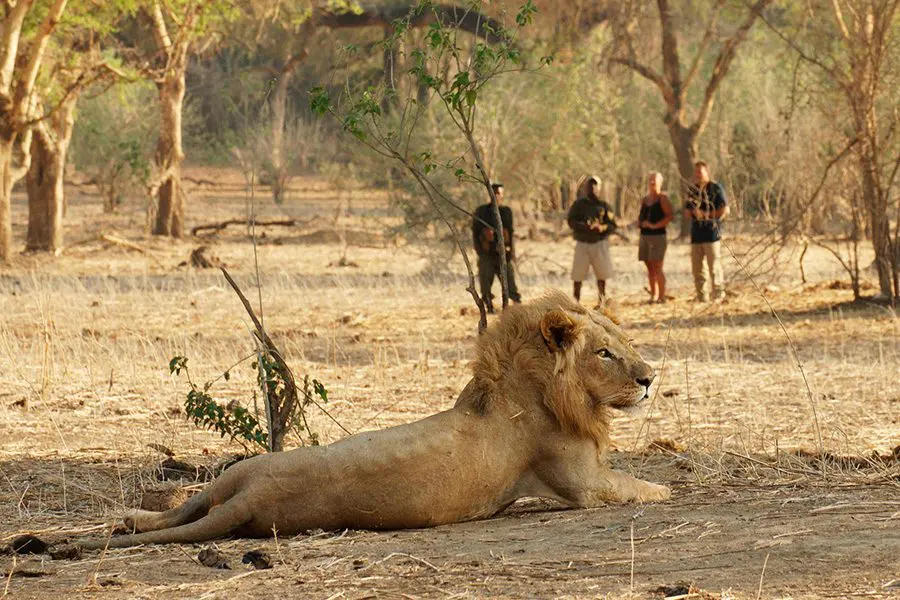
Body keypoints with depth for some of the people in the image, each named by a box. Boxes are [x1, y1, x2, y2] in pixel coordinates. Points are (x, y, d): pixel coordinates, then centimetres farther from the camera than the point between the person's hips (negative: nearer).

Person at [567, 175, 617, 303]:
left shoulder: (604, 206, 3)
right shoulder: (578, 204, 1)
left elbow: (612, 225, -2)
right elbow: (571, 222, -10)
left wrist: (602, 228, -24)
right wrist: (587, 227, -25)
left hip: (600, 244, 1)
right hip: (583, 244, -1)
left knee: (602, 273, 1)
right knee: (578, 275, -4)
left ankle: (601, 301, 13)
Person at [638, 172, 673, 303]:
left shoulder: (663, 199, -4)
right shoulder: (645, 200, 17)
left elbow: (669, 216, -13)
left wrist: (654, 225, -19)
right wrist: (640, 223, 4)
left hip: (658, 235, -7)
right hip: (644, 236, 7)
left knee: (657, 267, -11)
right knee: (650, 268, 7)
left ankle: (662, 296, -9)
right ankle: (653, 295, 12)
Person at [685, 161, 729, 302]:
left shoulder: (716, 188, -2)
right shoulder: (692, 189, 17)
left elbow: (725, 210, -6)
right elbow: (687, 211, 22)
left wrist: (706, 214, -11)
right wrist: (693, 212, -1)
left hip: (712, 233, -6)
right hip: (696, 234, 6)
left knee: (714, 267, -8)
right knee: (697, 269, 6)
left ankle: (718, 296, -3)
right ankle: (702, 297, 11)